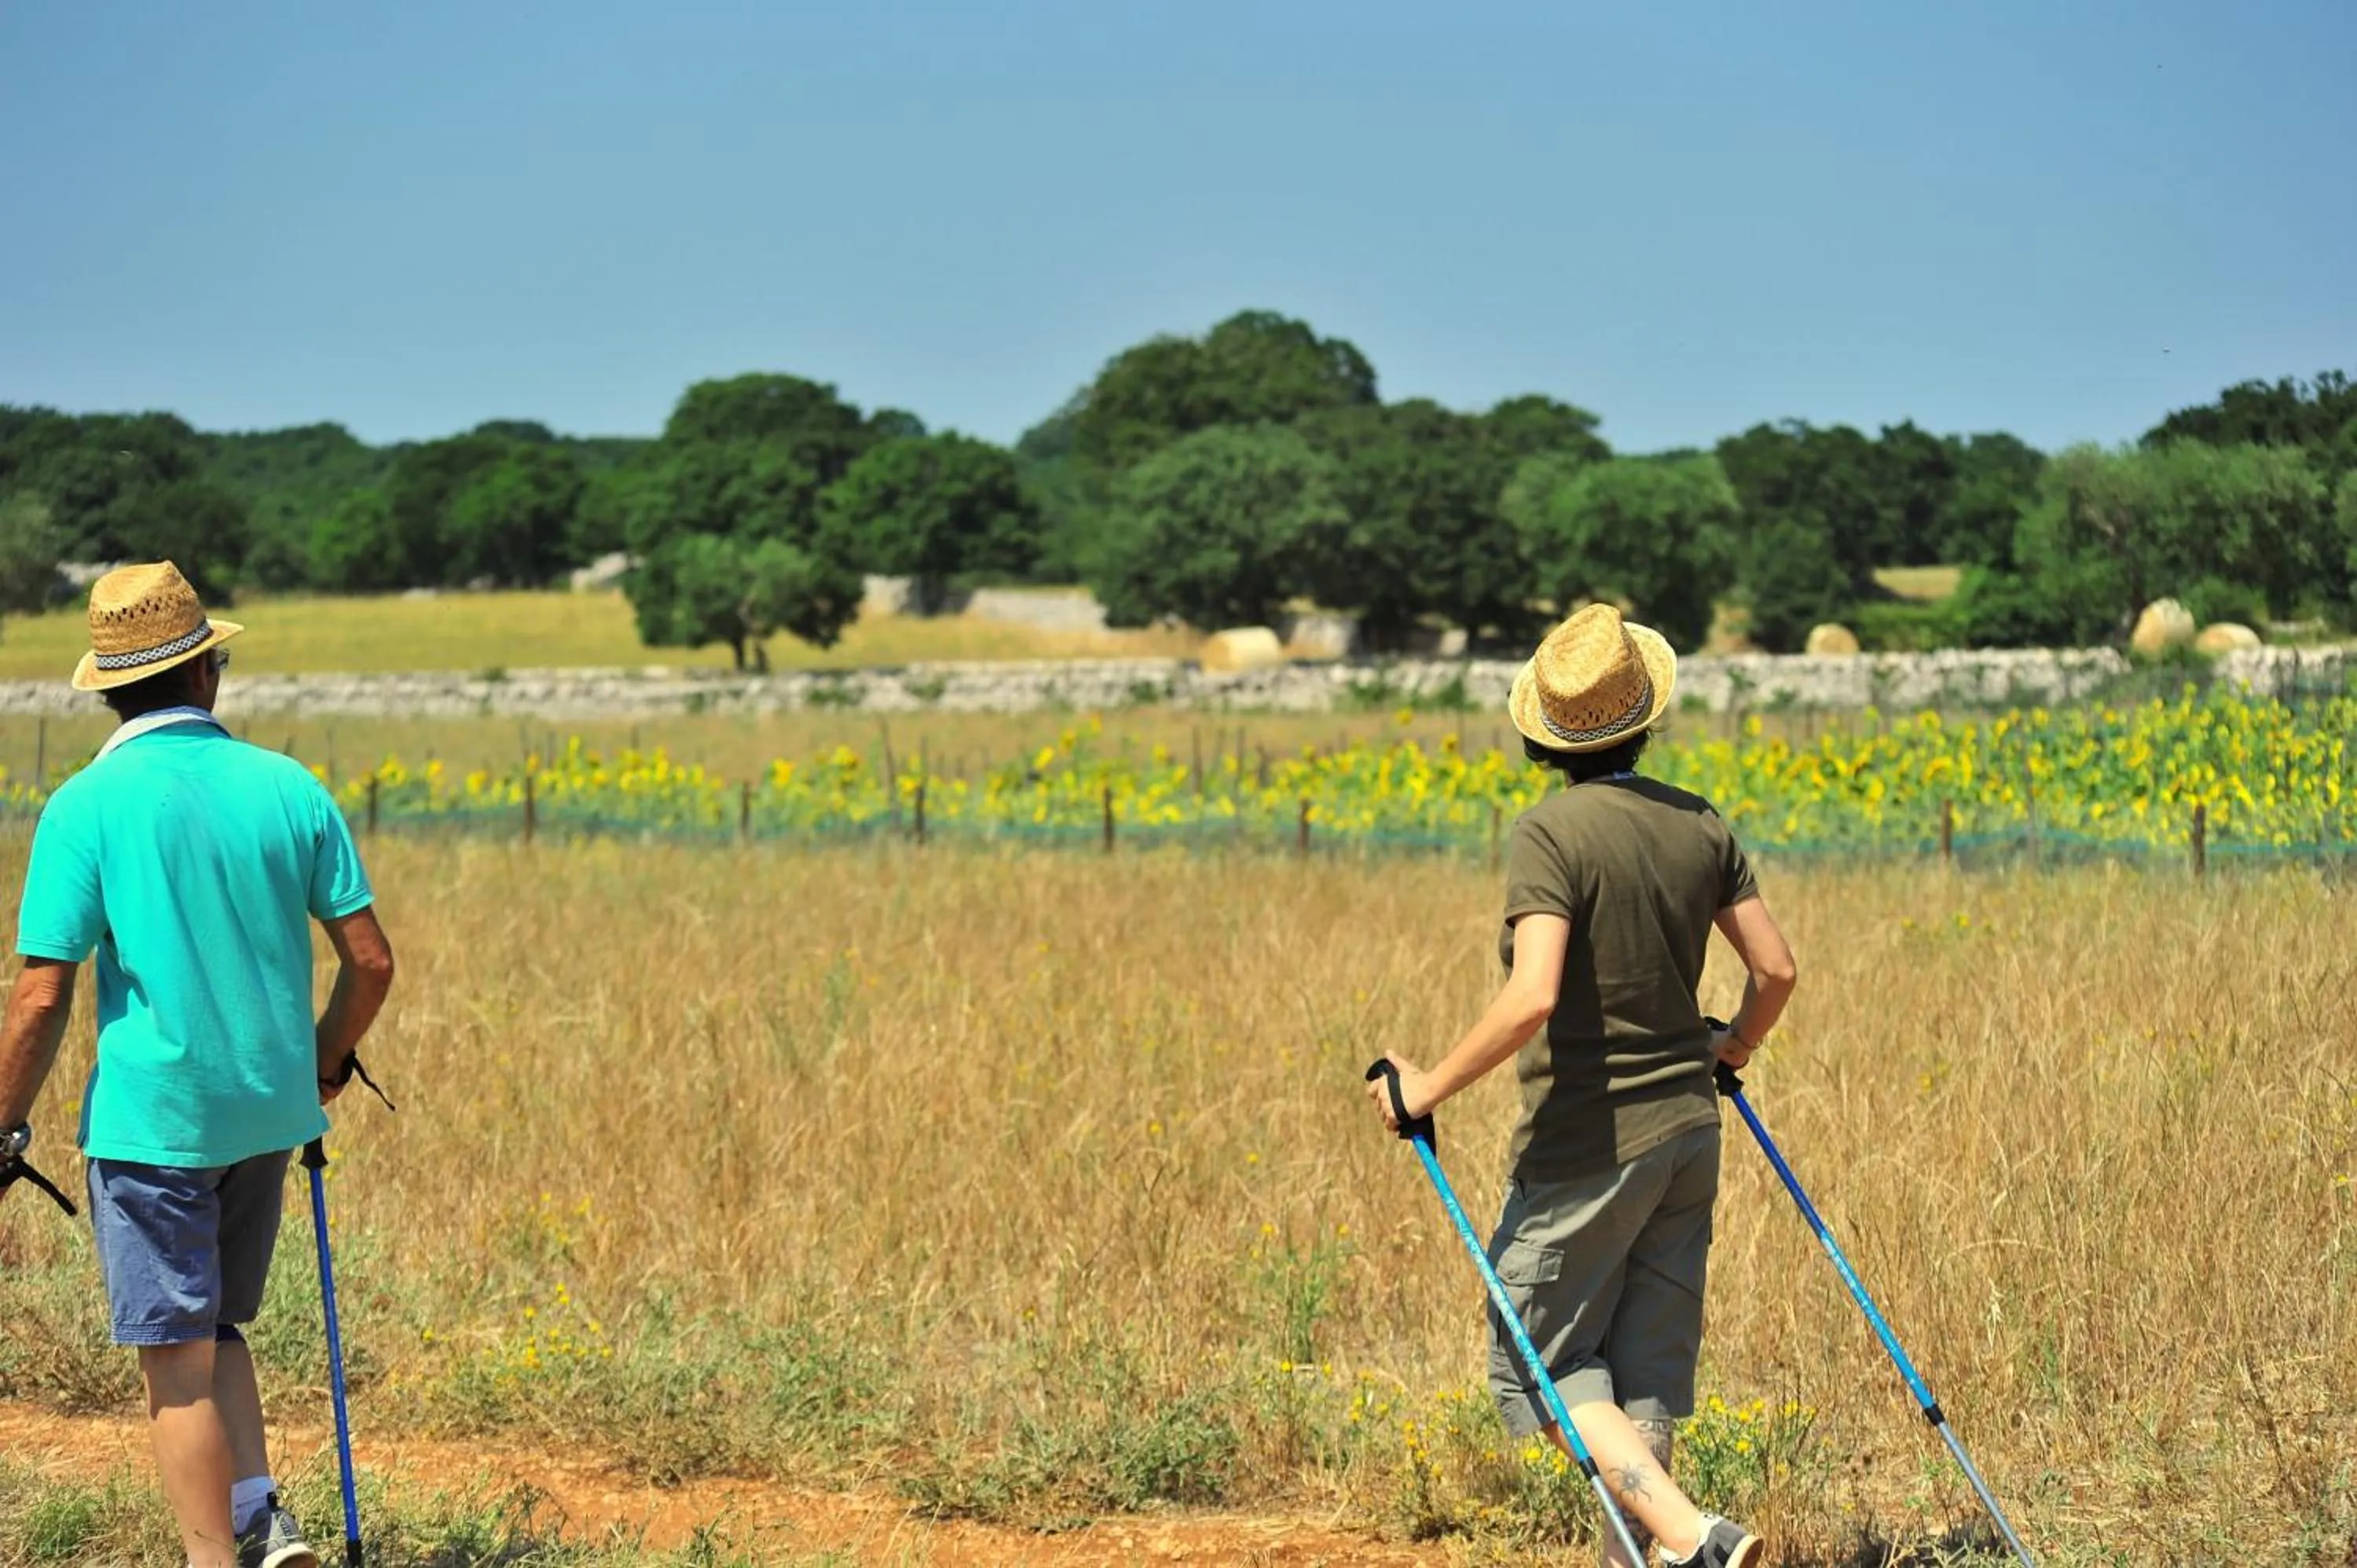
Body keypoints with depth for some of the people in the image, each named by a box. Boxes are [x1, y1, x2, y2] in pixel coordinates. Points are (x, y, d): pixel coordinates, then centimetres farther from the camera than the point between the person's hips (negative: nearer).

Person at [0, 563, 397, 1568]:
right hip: (268, 1111, 4)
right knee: (215, 1327, 21)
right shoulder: (287, 788, 1)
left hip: (149, 1117, -4)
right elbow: (371, 962, 3)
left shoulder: (85, 807, -10)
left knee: (176, 1356, 3)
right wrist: (325, 1065, 21)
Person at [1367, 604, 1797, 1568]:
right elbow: (1776, 968, 7)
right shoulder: (1698, 824, 3)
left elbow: (1534, 999, -26)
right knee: (1648, 1369, 12)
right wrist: (1733, 1049, 27)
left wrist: (1433, 1087, -14)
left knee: (1541, 1360, 2)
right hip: (1687, 1128, 7)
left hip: (1585, 1144, -6)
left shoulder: (1551, 833, -16)